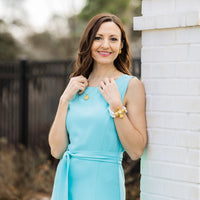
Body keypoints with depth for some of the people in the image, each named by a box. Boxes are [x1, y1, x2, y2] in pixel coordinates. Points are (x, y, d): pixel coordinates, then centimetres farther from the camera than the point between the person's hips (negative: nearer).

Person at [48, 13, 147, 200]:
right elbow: (56, 150, 0)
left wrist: (116, 104, -16)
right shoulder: (76, 85, 6)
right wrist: (65, 99, -5)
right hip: (67, 182, 4)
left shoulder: (131, 85, -5)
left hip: (103, 184, -4)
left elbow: (136, 151, -12)